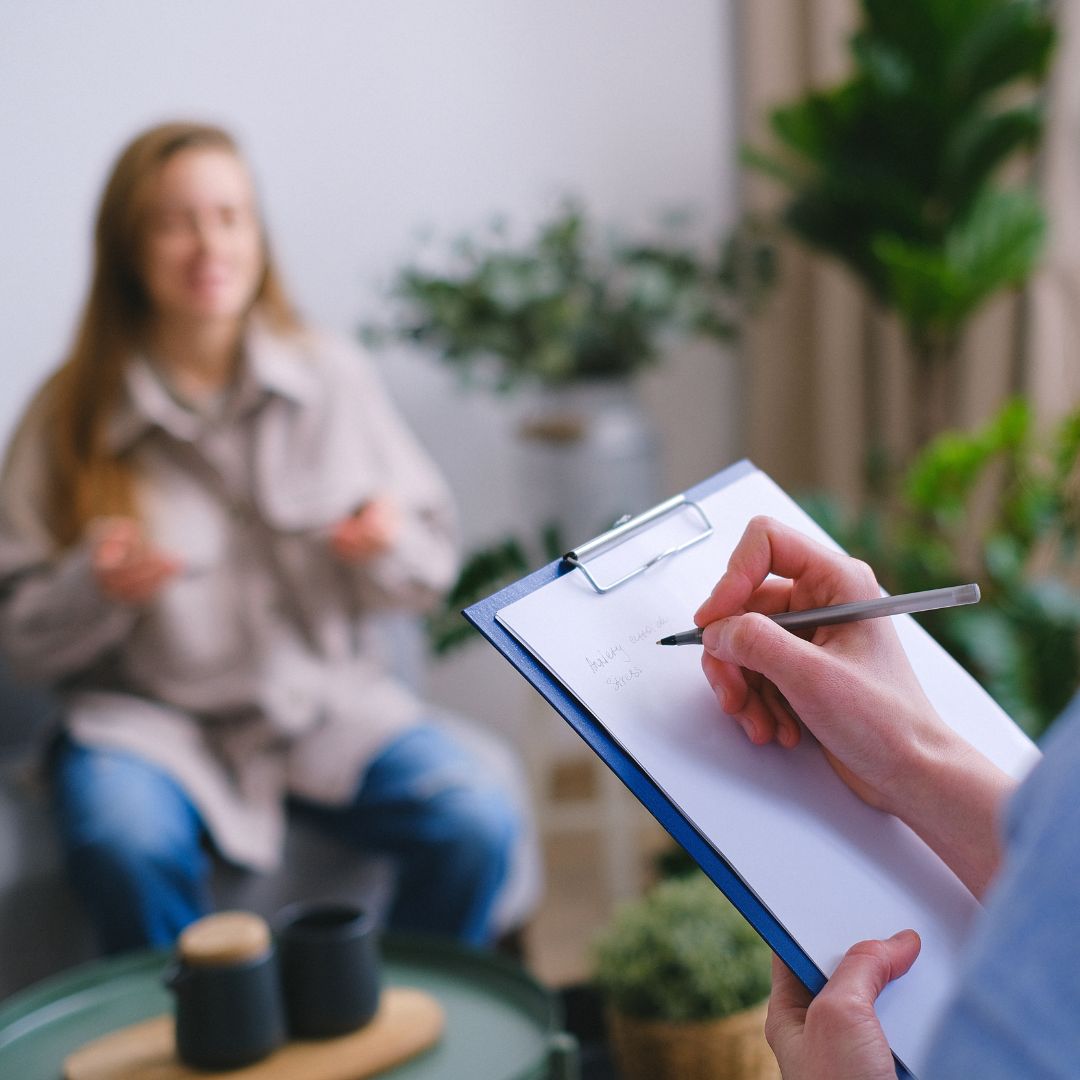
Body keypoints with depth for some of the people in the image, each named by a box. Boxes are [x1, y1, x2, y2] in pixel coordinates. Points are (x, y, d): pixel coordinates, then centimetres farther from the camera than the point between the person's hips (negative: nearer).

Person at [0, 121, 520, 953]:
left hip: (328, 697, 2)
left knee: (477, 826, -23)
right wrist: (94, 588, -19)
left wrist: (390, 546, -14)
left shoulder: (333, 376, 3)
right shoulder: (70, 417, -1)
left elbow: (433, 567, 8)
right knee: (125, 848, -33)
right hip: (149, 712, -1)